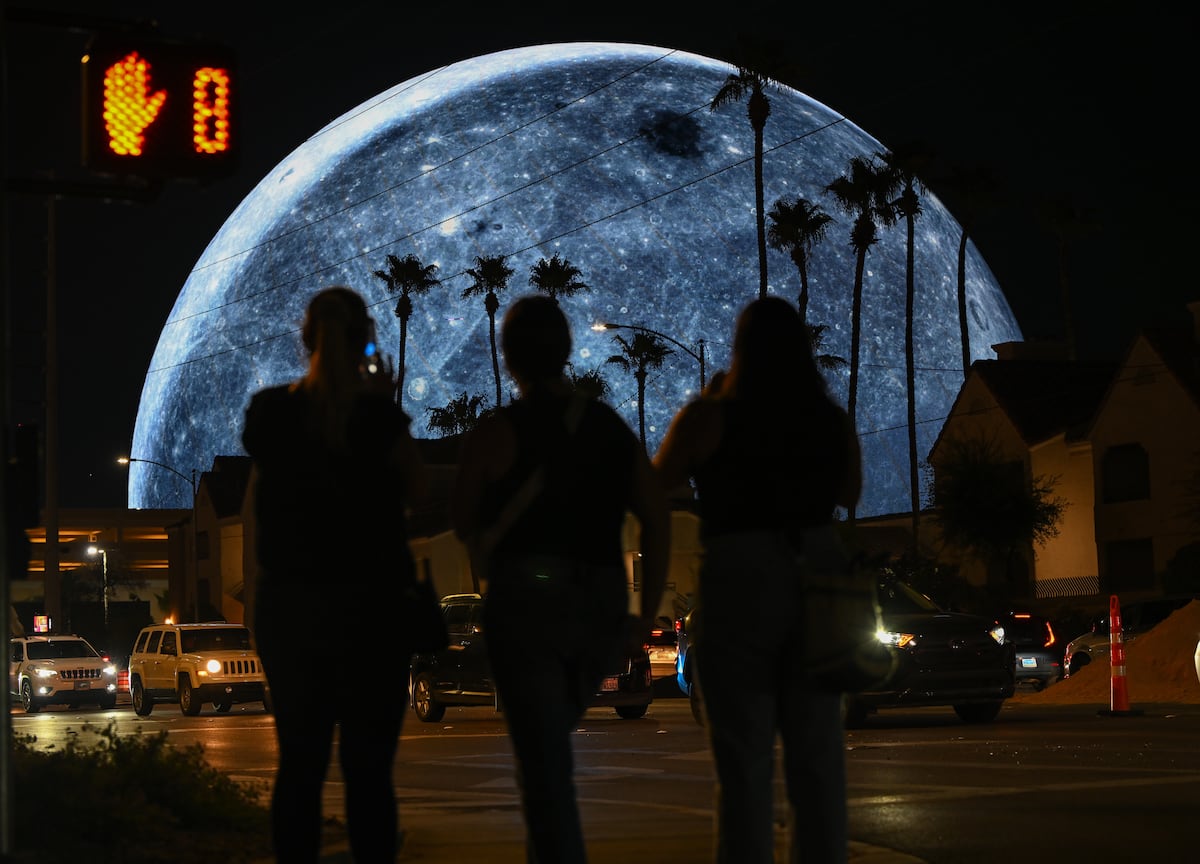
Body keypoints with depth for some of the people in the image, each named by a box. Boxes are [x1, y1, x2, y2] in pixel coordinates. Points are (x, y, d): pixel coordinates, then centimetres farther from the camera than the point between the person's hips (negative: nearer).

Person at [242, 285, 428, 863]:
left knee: (299, 763, 8)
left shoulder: (268, 411, -1)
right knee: (367, 768, 1)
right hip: (369, 604, -3)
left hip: (288, 605, 3)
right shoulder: (376, 416, -10)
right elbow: (417, 489, 1)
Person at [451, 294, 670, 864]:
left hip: (526, 602, -5)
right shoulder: (613, 428, 10)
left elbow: (465, 528, 4)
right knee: (547, 747, 25)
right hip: (601, 606, 5)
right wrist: (646, 615, 8)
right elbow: (658, 520, 5)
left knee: (545, 766, -4)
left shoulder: (496, 431, -4)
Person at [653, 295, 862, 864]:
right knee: (816, 759, 8)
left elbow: (658, 481, 8)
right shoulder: (834, 421, 6)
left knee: (744, 761, -1)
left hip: (739, 586, -3)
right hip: (815, 589, 4)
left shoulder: (712, 416, -5)